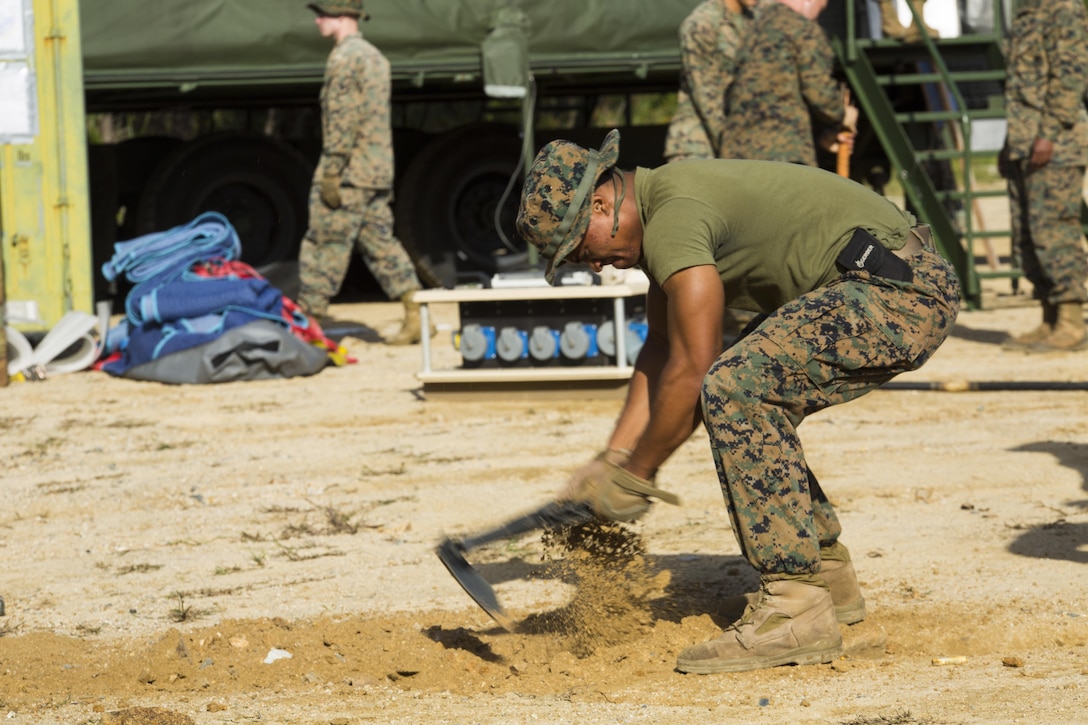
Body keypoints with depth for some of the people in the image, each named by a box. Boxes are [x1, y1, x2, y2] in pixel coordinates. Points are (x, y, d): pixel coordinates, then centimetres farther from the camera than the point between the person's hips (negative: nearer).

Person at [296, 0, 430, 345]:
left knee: (323, 247, -3)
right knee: (380, 245, 9)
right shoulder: (375, 56, 17)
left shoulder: (344, 58, -12)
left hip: (349, 173, -9)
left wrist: (330, 172, -20)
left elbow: (342, 120, -19)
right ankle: (416, 316, 3)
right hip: (377, 174, 9)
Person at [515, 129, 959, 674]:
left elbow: (690, 372, -16)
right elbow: (661, 349, 22)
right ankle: (827, 576, 26)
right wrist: (612, 459, 18)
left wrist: (635, 476, -4)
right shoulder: (664, 206, 15)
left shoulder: (673, 220, -17)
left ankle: (796, 610, -20)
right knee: (752, 405, 19)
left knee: (734, 389, -21)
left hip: (902, 291, -11)